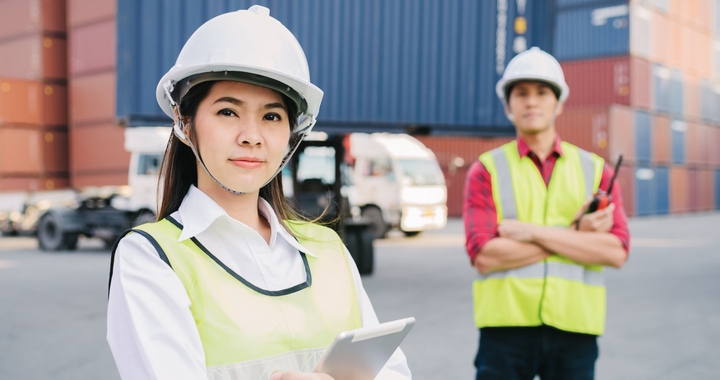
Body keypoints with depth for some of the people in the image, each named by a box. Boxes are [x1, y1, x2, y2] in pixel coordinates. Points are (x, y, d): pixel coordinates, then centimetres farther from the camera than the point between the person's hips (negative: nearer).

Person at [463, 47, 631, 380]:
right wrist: (575, 235, -11)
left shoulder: (595, 169, 8)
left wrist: (532, 232, -12)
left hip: (574, 327, 2)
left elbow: (616, 252, -6)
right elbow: (483, 256, -11)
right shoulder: (486, 170, 2)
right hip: (506, 325, -1)